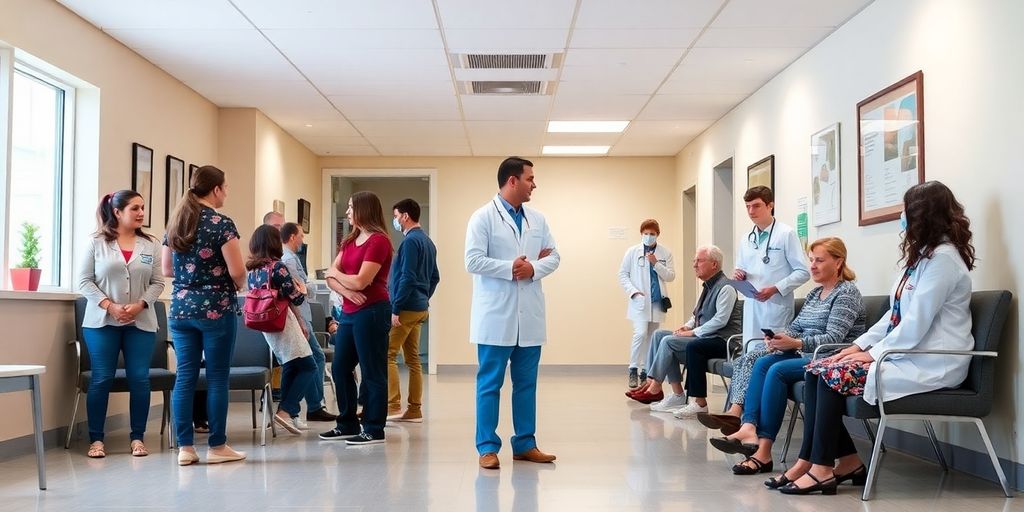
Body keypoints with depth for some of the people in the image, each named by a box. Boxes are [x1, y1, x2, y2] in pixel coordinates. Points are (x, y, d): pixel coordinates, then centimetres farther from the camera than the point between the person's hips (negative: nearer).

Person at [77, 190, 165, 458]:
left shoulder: (150, 245, 7)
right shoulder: (97, 243, 1)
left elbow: (157, 282, 5)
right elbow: (84, 280, -2)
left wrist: (140, 305, -12)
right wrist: (109, 306, -13)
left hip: (141, 322, 2)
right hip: (102, 321, -2)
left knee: (140, 379, -1)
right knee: (101, 379, -1)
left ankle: (137, 437, 9)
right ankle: (96, 438, 8)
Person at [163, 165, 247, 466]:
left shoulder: (175, 223, 9)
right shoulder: (221, 223, -10)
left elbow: (167, 270, 15)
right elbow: (237, 271, -13)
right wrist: (238, 285, 7)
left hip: (181, 309, 6)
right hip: (215, 309, -6)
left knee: (185, 377, 7)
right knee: (217, 378, 2)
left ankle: (185, 447, 10)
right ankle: (217, 447, 8)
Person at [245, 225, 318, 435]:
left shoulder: (252, 270, 9)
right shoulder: (278, 267, -15)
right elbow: (296, 298, -13)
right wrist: (302, 289, 12)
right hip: (282, 322, -8)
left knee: (289, 367, 18)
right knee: (308, 367, -2)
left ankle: (290, 416, 18)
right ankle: (285, 411, -12)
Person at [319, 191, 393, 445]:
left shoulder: (378, 241, -12)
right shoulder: (350, 241, 15)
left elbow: (360, 281, -18)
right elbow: (332, 276, 8)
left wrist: (336, 273, 0)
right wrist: (347, 291, -12)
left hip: (371, 312, -9)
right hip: (350, 312, 9)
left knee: (372, 372, -2)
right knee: (340, 368, 12)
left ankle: (374, 430, 6)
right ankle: (348, 425, 24)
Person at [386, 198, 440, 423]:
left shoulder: (411, 241, -13)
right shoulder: (428, 242, 16)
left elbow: (407, 278, -19)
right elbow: (435, 277, 20)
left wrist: (396, 309, -18)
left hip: (407, 308, -9)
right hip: (420, 308, 9)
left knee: (387, 355, -7)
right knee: (412, 358, 10)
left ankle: (393, 407, -11)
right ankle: (414, 410, 11)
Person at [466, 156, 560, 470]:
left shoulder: (537, 219, 12)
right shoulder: (483, 217, -4)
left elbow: (553, 256, 11)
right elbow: (473, 261, -12)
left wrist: (533, 268, -9)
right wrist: (509, 268, -16)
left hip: (529, 315, 6)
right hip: (496, 316, -5)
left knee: (526, 383, 11)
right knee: (490, 383, 1)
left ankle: (525, 444, 20)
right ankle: (488, 447, 7)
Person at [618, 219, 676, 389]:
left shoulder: (665, 253, 5)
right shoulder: (632, 252, 2)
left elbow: (671, 276, 2)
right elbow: (622, 274, 3)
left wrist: (656, 263, -11)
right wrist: (633, 291, -9)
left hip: (657, 301, 3)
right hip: (639, 300, -3)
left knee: (651, 338, 8)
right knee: (640, 334, -16)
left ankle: (645, 372, 17)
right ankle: (633, 370, -5)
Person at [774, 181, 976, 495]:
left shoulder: (943, 258, -13)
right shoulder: (922, 255, 20)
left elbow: (917, 323, -21)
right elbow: (894, 315, 18)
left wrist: (873, 353, -16)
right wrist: (860, 344, 7)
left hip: (930, 364, -10)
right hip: (907, 353, 10)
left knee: (834, 374, -22)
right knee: (815, 371, -5)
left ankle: (822, 469, -13)